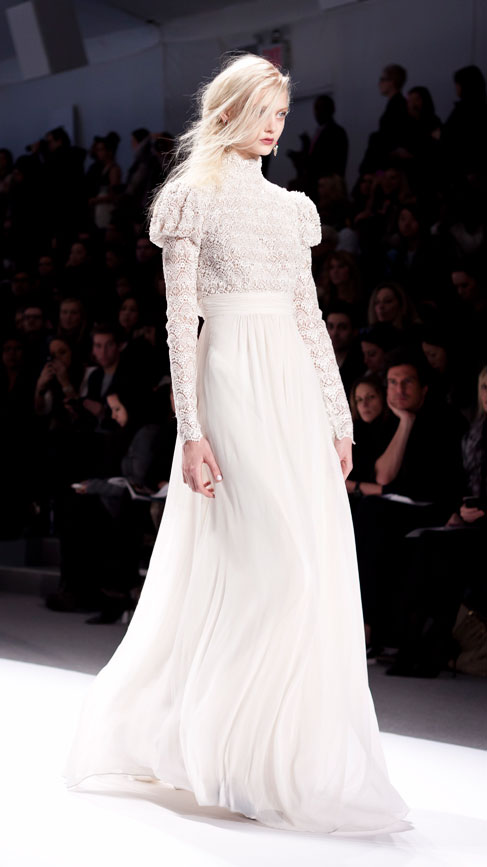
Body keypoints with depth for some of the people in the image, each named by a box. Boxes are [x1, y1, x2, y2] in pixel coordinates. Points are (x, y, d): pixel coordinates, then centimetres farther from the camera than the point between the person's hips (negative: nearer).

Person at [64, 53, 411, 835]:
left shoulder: (292, 208, 18)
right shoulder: (192, 199, 1)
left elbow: (310, 317, 17)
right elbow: (180, 320, -5)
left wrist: (339, 415, 11)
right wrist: (190, 430, -12)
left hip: (297, 390, 6)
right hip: (234, 385, -6)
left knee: (322, 573, 3)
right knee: (282, 566, -13)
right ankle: (260, 766, 1)